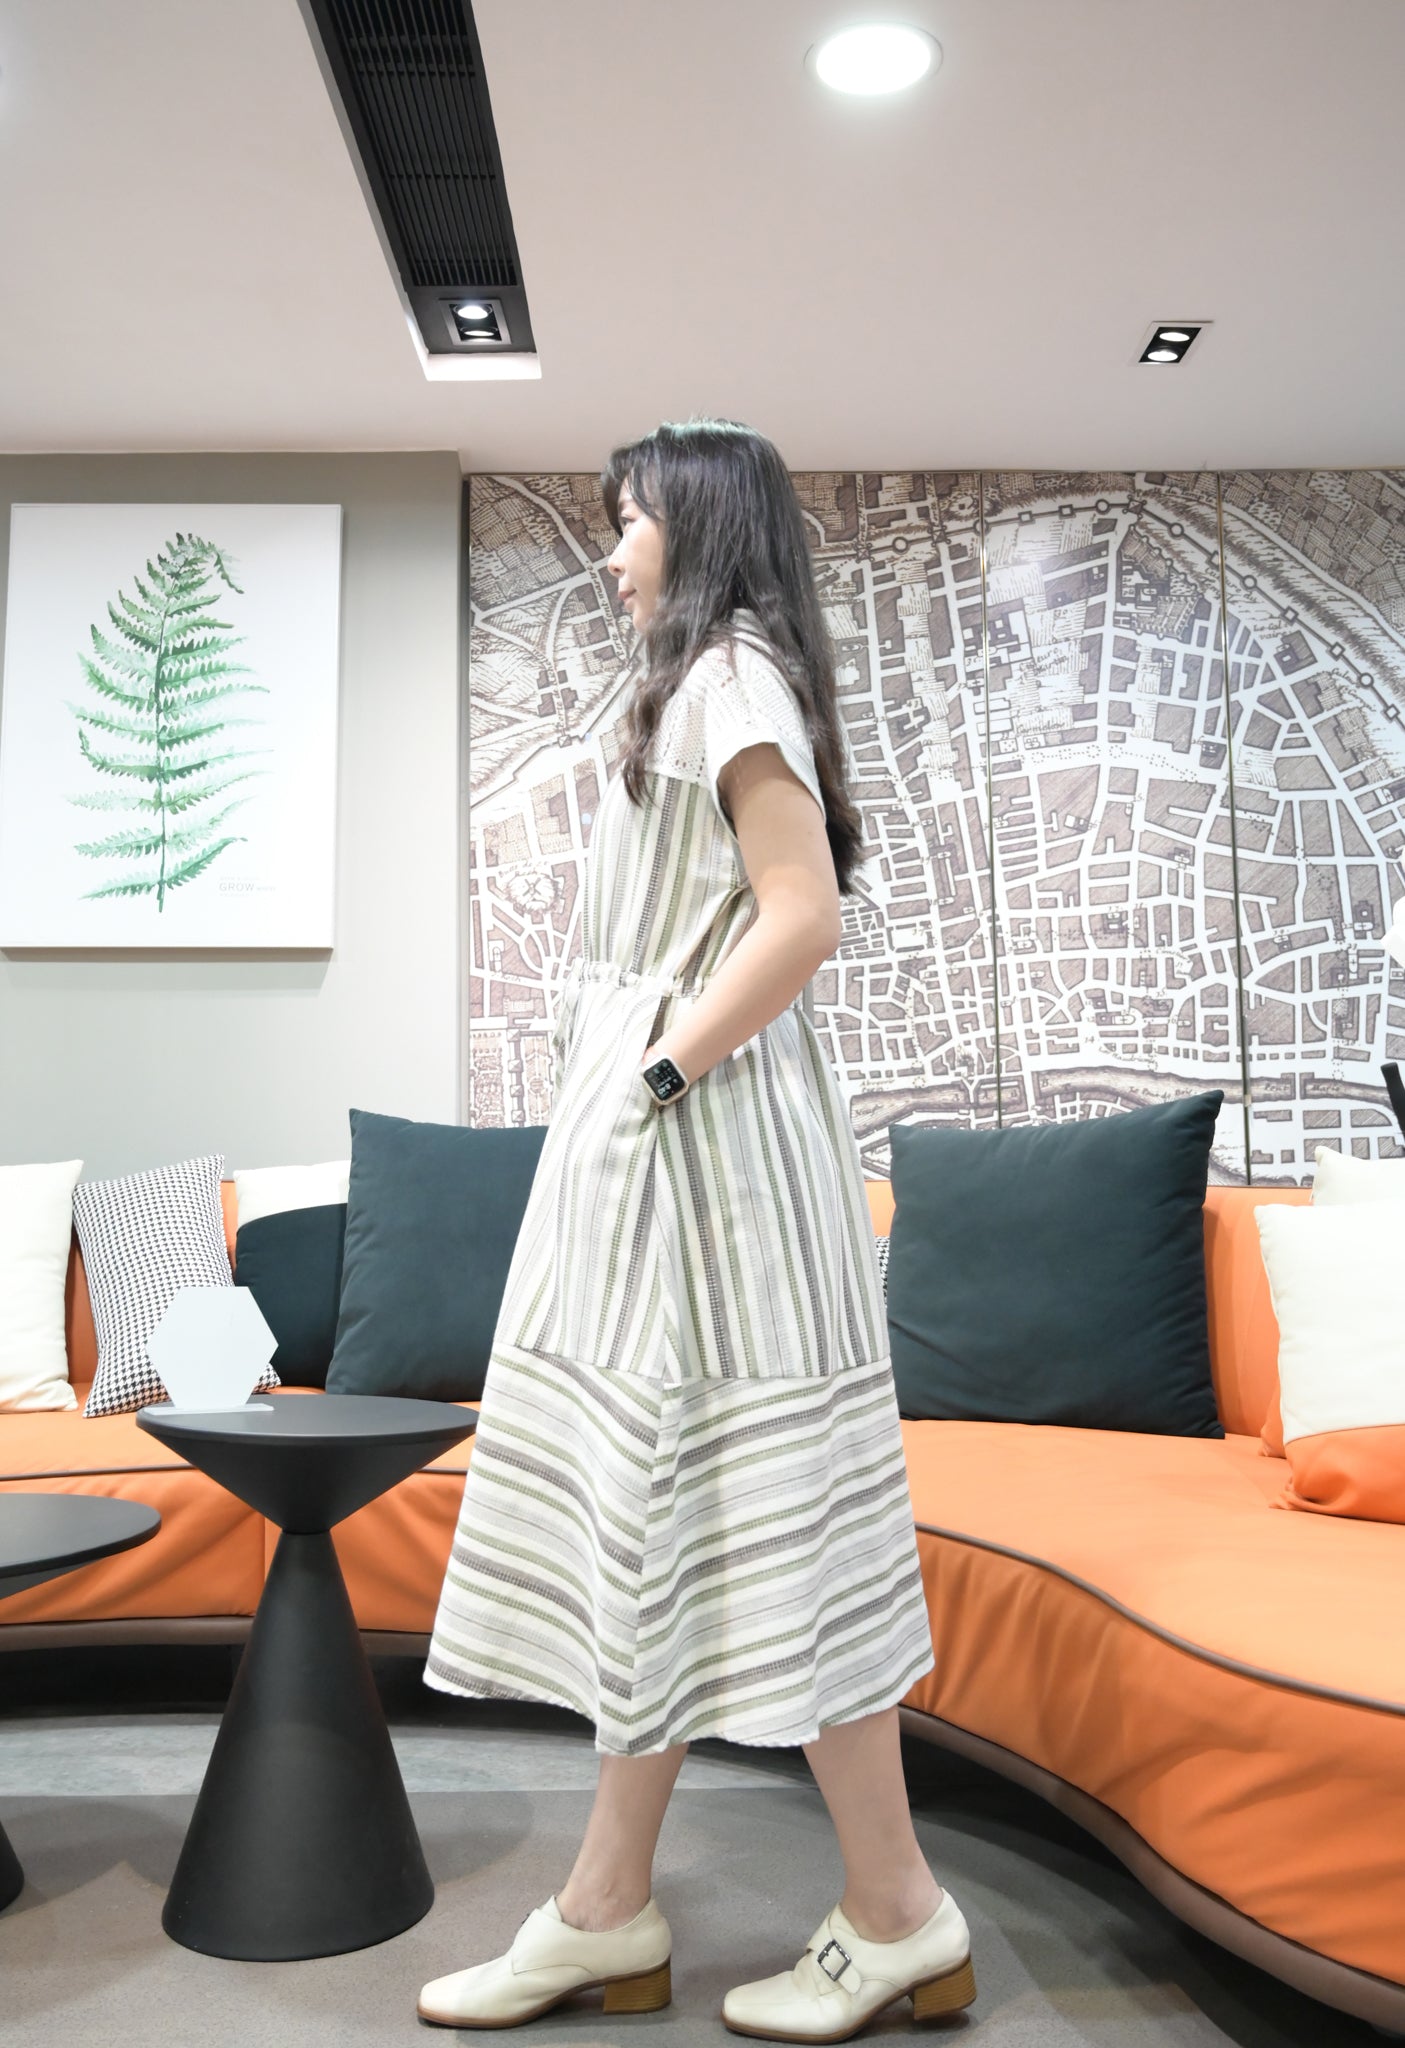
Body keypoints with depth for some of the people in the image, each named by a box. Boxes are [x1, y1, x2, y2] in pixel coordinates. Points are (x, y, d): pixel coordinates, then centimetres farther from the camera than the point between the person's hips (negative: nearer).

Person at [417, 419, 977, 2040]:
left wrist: (661, 1071, -15)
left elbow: (804, 917, -20)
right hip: (645, 1132, 10)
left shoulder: (732, 674, -7)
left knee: (747, 1509, -5)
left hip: (701, 1125, -10)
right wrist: (630, 1086, 13)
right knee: (648, 1506, 9)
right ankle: (609, 1911, 19)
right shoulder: (698, 687, 22)